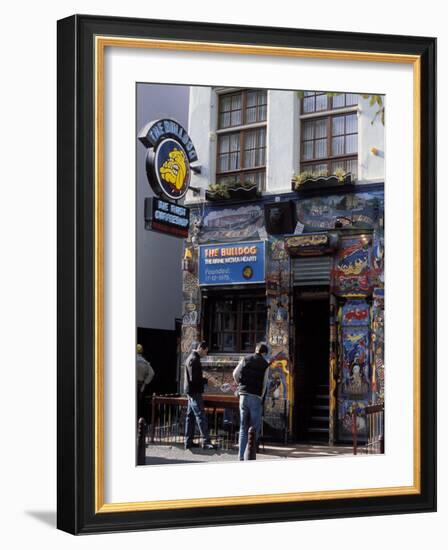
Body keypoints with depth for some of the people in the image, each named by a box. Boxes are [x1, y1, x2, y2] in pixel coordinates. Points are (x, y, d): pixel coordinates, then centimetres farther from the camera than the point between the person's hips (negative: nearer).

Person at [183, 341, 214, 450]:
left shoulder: (191, 358, 16)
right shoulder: (194, 360, -16)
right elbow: (194, 379, -22)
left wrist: (204, 379, 11)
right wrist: (206, 380, -13)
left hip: (191, 392, 11)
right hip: (195, 392, -11)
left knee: (190, 416, 12)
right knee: (201, 417, -11)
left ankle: (188, 442, 15)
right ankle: (206, 442, -13)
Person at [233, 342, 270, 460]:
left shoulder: (245, 360, 8)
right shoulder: (265, 365, 0)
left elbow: (235, 374, 12)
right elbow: (264, 384, -2)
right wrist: (261, 399, 4)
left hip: (243, 396, 4)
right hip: (256, 397, -4)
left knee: (243, 428, 10)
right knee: (255, 428, 3)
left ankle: (241, 455, 6)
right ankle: (248, 455, -4)